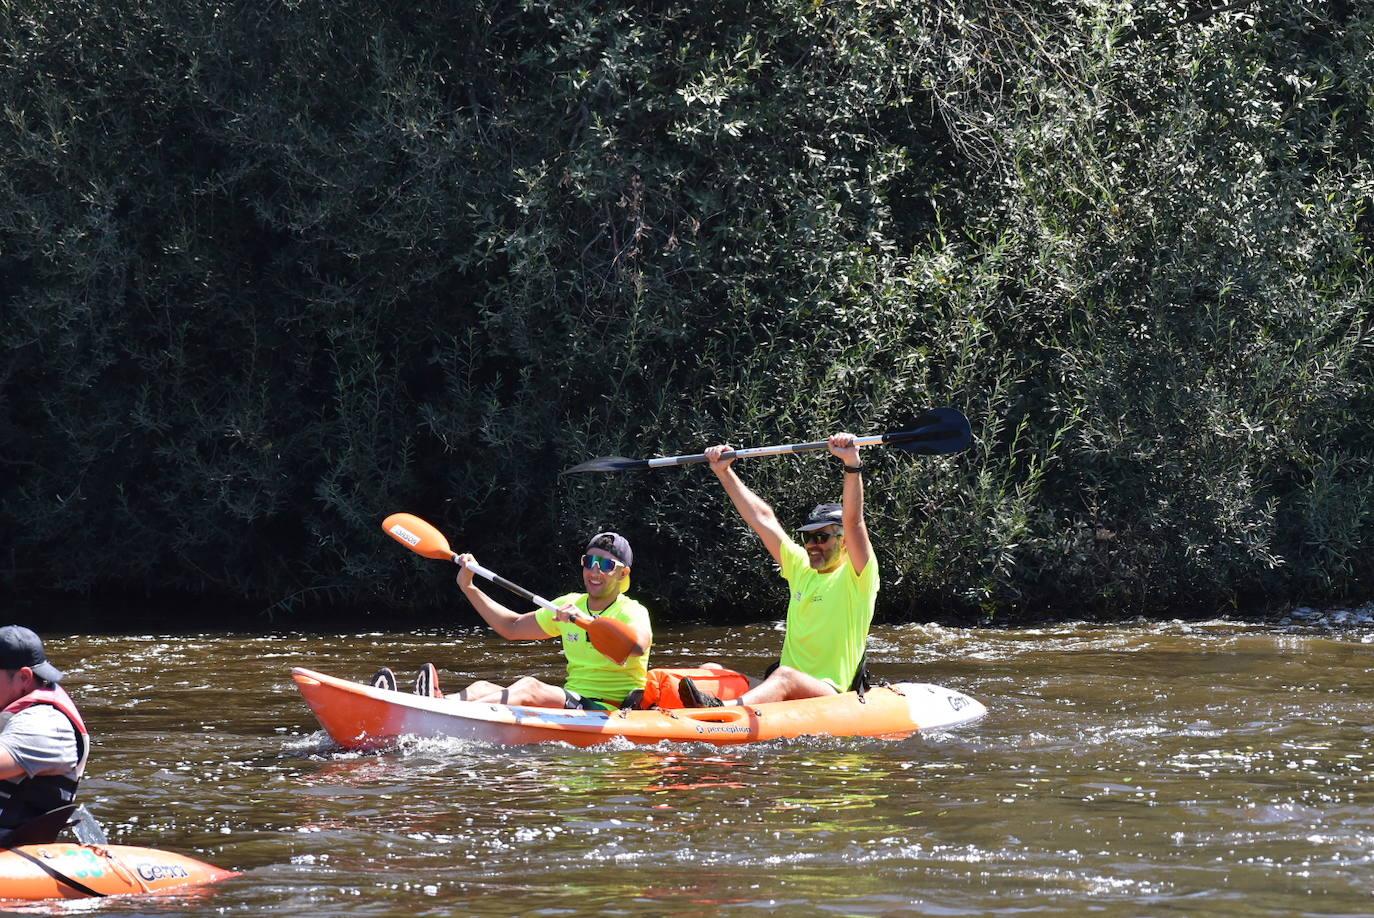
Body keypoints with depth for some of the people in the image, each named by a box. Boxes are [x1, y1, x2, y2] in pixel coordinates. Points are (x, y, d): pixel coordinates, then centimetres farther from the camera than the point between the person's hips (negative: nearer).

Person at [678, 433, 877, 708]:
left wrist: (852, 465, -28)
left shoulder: (856, 577, 1)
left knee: (785, 677, -41)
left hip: (831, 694, -8)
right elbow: (763, 518, 23)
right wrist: (725, 473, 23)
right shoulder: (802, 569, 21)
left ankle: (719, 710, -68)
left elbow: (853, 520, -15)